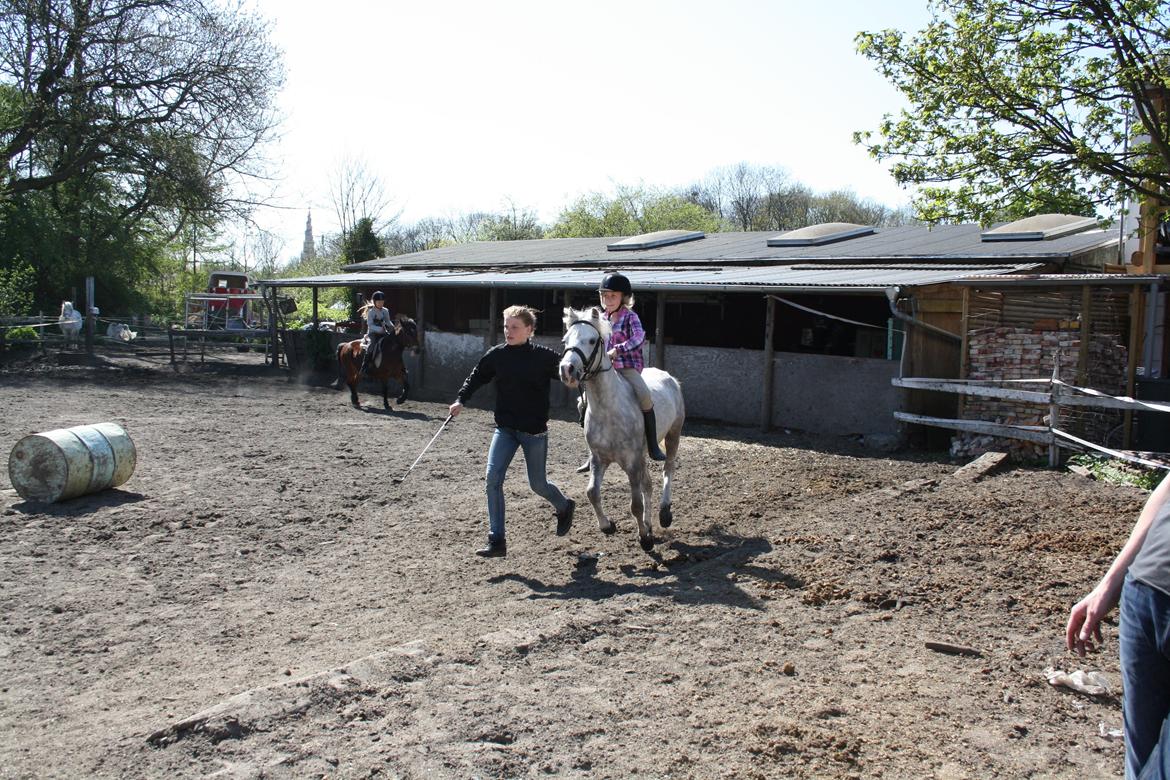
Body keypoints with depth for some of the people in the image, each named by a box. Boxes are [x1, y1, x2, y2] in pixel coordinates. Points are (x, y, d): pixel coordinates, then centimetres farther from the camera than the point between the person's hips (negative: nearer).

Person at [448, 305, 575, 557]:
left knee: (537, 484, 8)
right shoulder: (496, 355, 0)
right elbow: (476, 377, 8)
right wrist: (460, 400, -4)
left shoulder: (543, 356, -9)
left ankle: (565, 506, 42)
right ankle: (497, 541, -3)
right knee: (493, 478, -9)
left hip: (535, 431, -3)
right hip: (505, 429, 3)